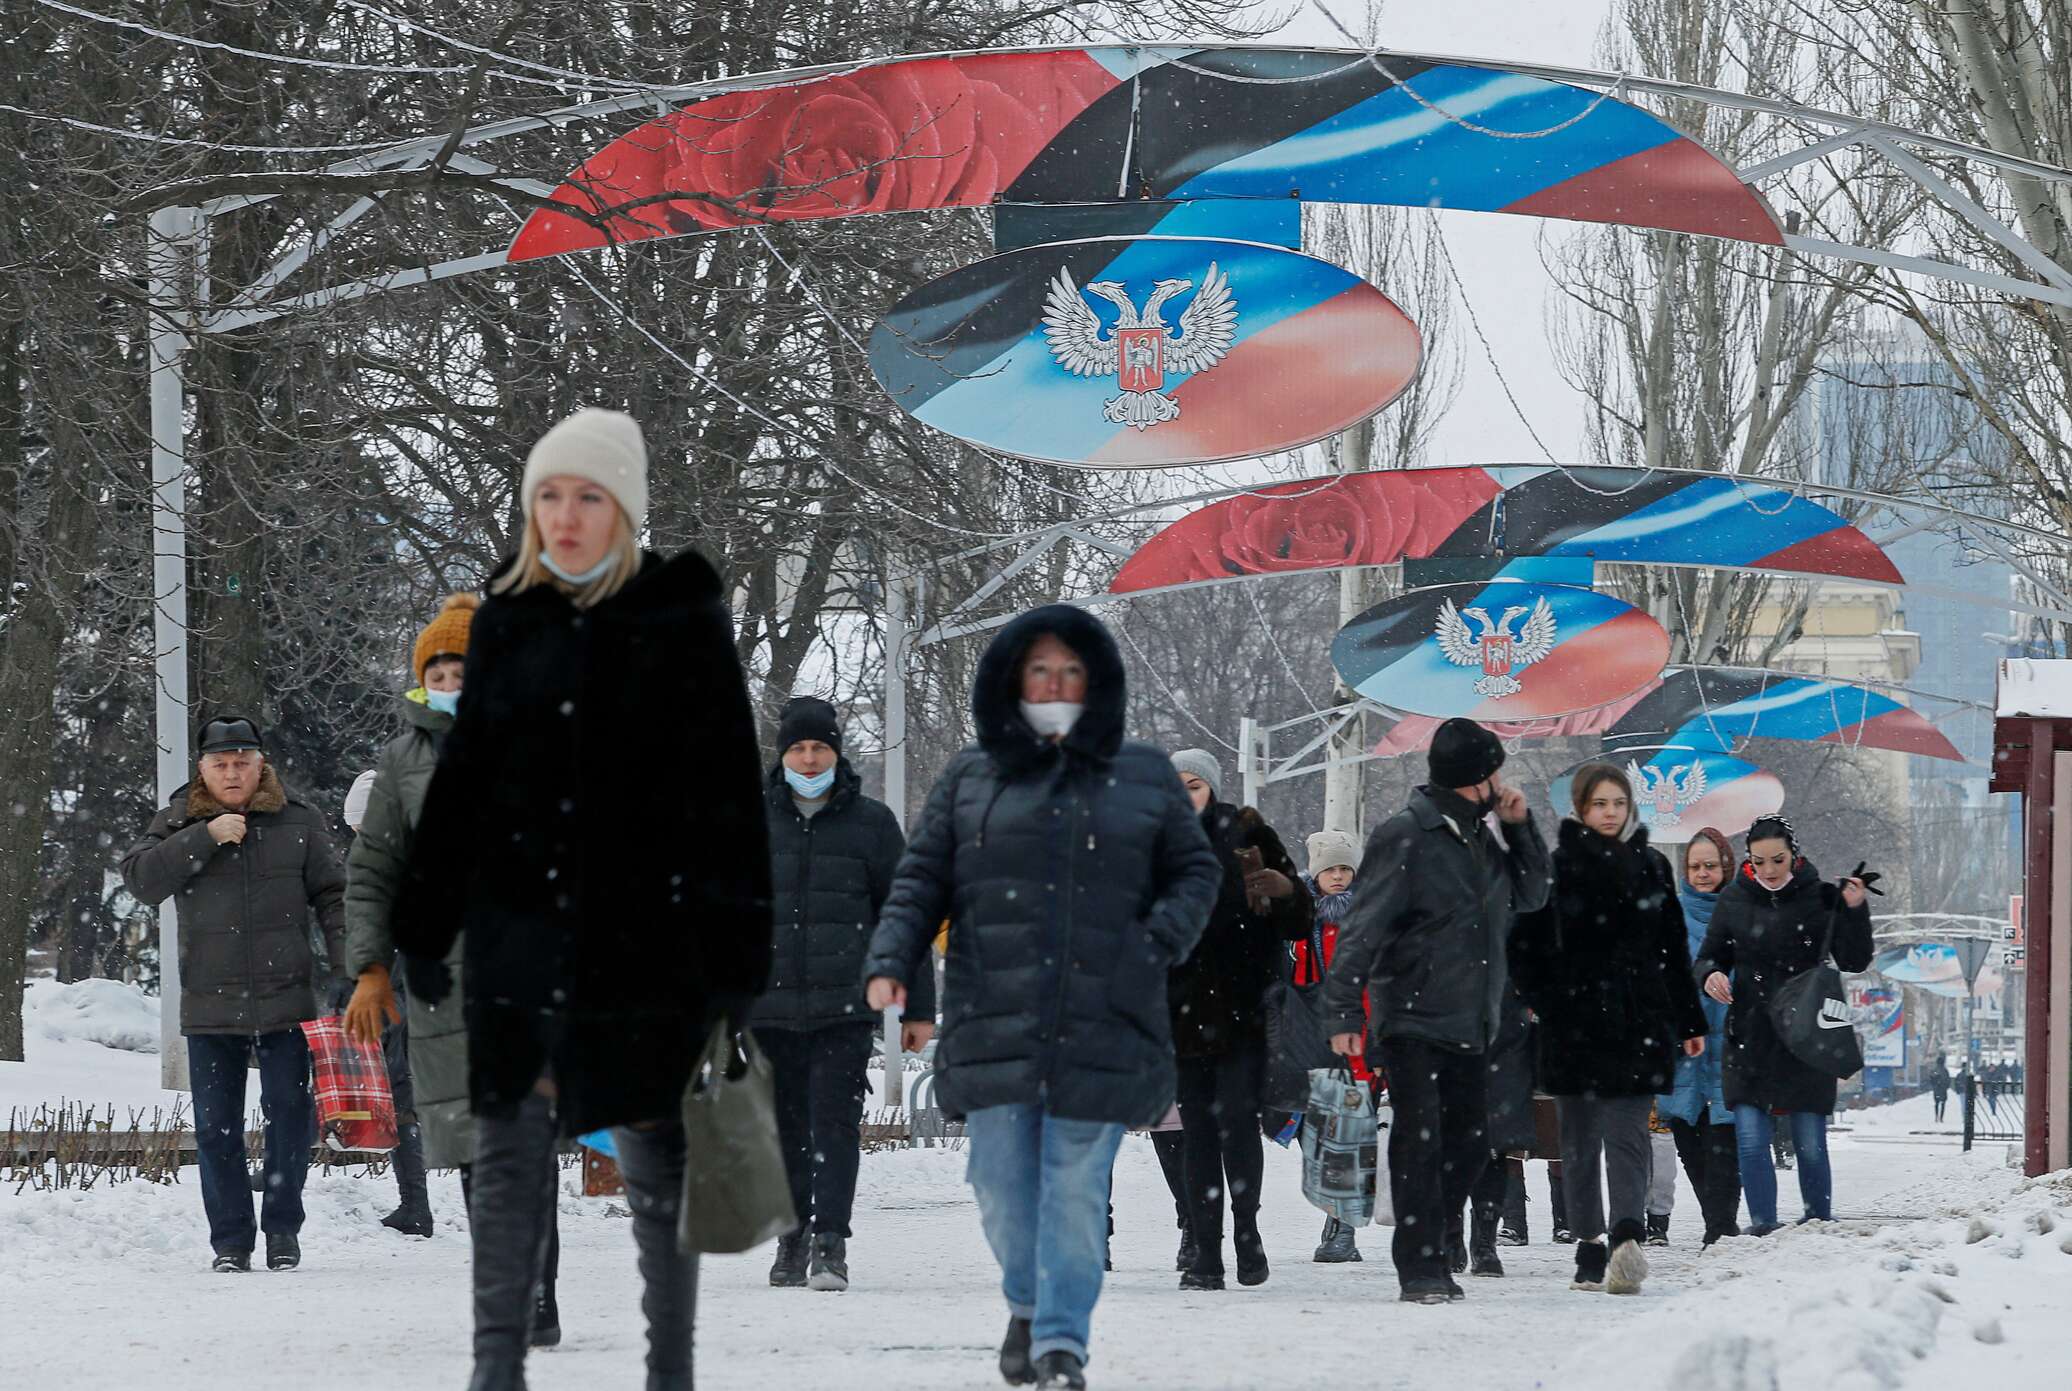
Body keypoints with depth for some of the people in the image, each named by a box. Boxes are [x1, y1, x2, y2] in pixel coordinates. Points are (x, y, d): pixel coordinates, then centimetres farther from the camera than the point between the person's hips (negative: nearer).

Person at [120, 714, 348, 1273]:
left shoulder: (299, 822, 4)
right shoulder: (179, 822, 5)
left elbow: (332, 896, 6)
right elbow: (139, 877, -10)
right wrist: (205, 838, -18)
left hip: (285, 998, -1)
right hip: (210, 1006, 1)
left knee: (290, 1113, -1)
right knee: (216, 1128, 4)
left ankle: (282, 1227, 14)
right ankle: (230, 1239, 13)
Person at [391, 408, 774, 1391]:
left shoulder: (684, 626, -4)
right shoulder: (505, 622, 8)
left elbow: (729, 802, -6)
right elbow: (459, 785, 12)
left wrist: (733, 961, -10)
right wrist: (423, 932, 10)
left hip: (643, 940, -3)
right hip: (516, 933, 4)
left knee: (654, 1159, 4)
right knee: (508, 1153, 3)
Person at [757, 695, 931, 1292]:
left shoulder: (870, 822, 6)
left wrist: (918, 1008, 7)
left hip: (845, 1005, -2)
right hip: (770, 1006, 2)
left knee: (834, 1123, -10)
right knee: (786, 1127, 6)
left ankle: (830, 1243, -12)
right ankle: (793, 1240, 15)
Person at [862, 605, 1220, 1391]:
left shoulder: (1144, 779, 11)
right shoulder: (971, 778, 11)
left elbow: (1195, 870, 16)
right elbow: (921, 879, 10)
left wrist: (1160, 941, -2)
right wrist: (890, 961, -5)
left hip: (1100, 1023, -1)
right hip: (994, 1022, 1)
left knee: (1077, 1183, -6)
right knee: (1002, 1180, 3)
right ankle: (1029, 1304, 28)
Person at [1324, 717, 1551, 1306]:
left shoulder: (1480, 837, 13)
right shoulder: (1404, 838, -10)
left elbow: (1530, 897, 22)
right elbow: (1363, 929, -12)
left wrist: (1520, 826, 7)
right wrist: (1344, 1011, -18)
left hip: (1470, 1025, 8)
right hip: (1412, 1020, -7)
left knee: (1469, 1144, 7)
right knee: (1419, 1140, -11)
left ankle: (1426, 1253, 17)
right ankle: (1422, 1270, -9)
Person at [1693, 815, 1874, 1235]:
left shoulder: (1821, 897, -2)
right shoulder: (1734, 899, 4)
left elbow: (1854, 963, -3)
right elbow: (1710, 956, 13)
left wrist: (1855, 912, -16)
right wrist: (1710, 975, -10)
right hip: (1749, 1038, 2)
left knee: (1810, 1144, 1)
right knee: (1751, 1141, -4)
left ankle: (1820, 1223, 14)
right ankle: (1763, 1225, 4)